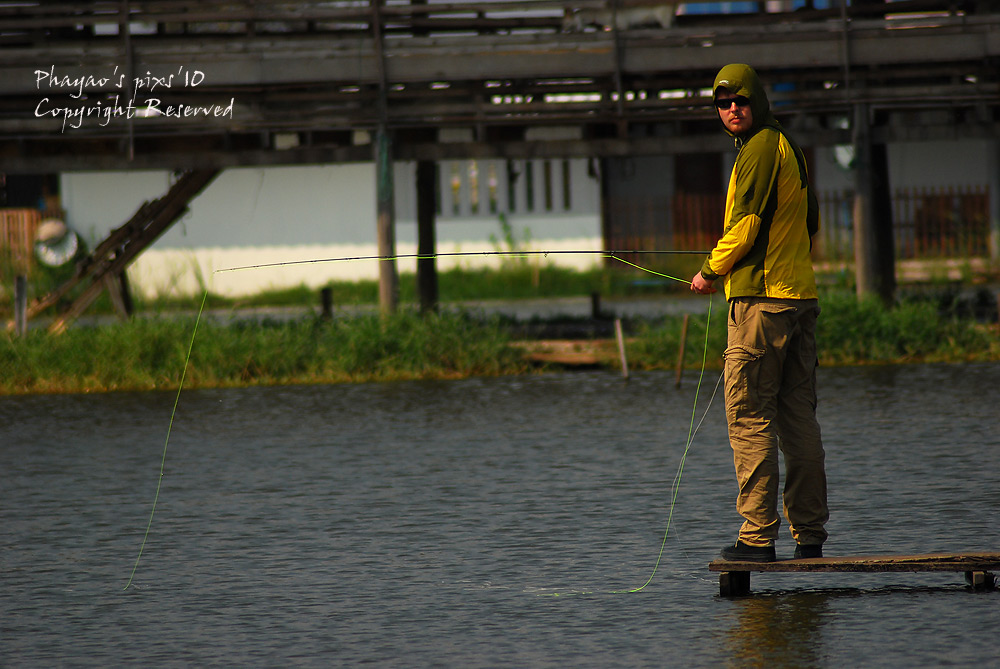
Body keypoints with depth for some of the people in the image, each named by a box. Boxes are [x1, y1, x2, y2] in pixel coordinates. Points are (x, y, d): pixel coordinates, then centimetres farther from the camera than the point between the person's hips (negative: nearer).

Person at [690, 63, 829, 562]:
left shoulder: (760, 148, -10)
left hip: (760, 297, -9)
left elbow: (747, 222, -15)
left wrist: (711, 272, -3)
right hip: (800, 295, 9)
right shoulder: (789, 147, 19)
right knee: (799, 418, 8)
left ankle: (758, 535, -10)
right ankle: (809, 535, 8)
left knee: (750, 417, -7)